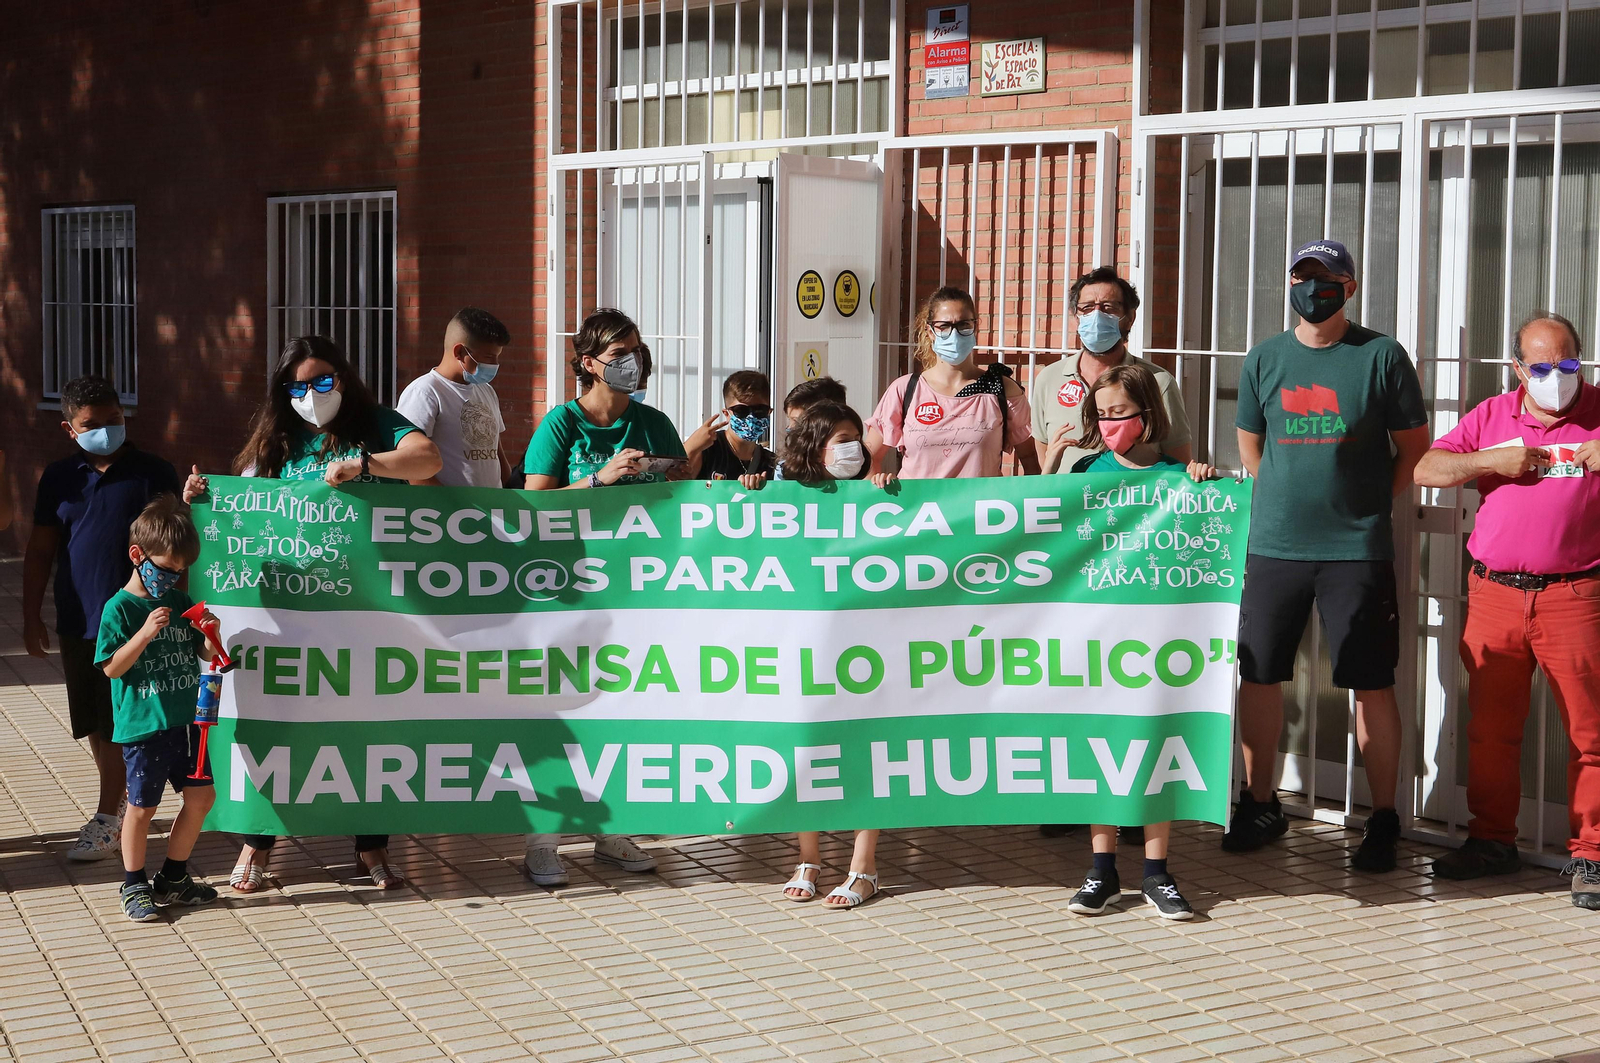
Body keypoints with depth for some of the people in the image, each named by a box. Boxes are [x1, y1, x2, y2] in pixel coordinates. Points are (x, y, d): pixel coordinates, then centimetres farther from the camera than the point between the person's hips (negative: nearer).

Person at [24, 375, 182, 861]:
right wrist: (32, 617, 7)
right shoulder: (60, 478, 7)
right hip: (78, 621, 4)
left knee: (121, 725, -2)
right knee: (95, 726, 12)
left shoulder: (154, 473, -4)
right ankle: (122, 802, 28)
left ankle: (106, 820, 4)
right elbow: (40, 551, 10)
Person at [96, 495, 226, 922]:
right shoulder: (120, 608, -9)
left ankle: (173, 878, 23)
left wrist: (210, 636, -6)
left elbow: (203, 655, 16)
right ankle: (134, 886, 18)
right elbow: (111, 668, -15)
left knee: (201, 795, 8)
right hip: (142, 725, -6)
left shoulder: (179, 602, 9)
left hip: (184, 720, 6)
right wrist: (146, 633, -25)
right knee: (143, 806, 2)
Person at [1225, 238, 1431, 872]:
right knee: (1259, 676, 6)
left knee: (1372, 685, -1)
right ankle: (1261, 806, 22)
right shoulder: (1263, 359, 9)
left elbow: (1414, 447, 5)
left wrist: (1369, 502, -1)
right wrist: (1287, 499, 9)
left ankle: (1383, 821, 10)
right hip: (1274, 546, 3)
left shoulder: (1381, 356, 0)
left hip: (1357, 550, -3)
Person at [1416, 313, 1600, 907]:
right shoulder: (1492, 417, 13)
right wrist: (1492, 461, -5)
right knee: (1489, 728, 8)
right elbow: (1426, 470, 9)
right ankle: (1492, 841, 20)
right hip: (1495, 592, 3)